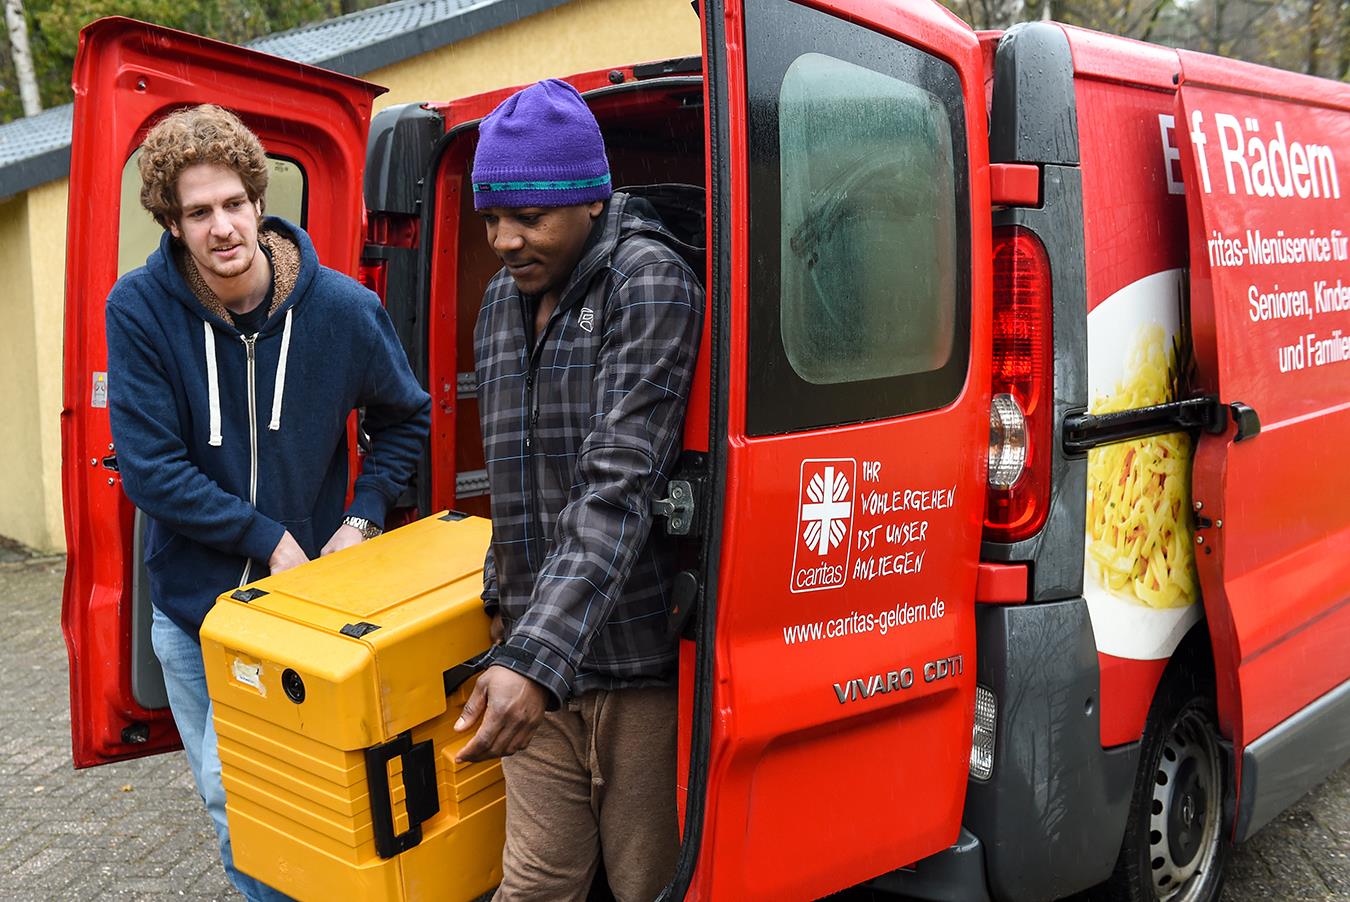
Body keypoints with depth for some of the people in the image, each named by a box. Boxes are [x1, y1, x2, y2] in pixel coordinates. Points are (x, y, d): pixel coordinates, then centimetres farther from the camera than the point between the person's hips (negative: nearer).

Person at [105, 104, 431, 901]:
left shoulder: (342, 307, -12)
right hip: (191, 603, 0)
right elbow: (150, 471, -16)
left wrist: (362, 519, -6)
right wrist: (269, 538, -17)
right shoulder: (139, 309, -14)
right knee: (232, 799, 13)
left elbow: (407, 418, 4)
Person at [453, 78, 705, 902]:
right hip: (535, 654, 6)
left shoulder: (651, 281, -12)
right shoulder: (503, 301, 12)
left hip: (639, 657, -6)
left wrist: (536, 658, -28)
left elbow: (619, 487, -22)